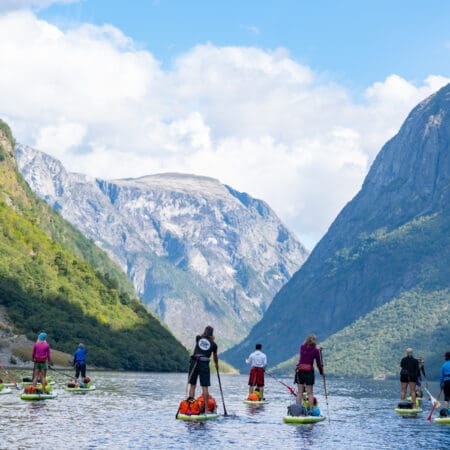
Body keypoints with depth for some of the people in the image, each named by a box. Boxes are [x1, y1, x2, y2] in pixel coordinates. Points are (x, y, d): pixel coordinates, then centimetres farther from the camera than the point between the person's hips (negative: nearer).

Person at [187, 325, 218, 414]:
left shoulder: (198, 338, 6)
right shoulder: (213, 344, 5)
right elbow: (215, 357, 20)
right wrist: (216, 365, 36)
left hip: (194, 363, 2)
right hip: (204, 364, -2)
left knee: (192, 385, 13)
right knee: (205, 387, -1)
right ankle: (206, 408, -2)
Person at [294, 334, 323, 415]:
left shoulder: (302, 347, 4)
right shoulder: (315, 350, -5)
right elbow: (318, 363, -1)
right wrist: (322, 372, 14)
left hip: (300, 371, 3)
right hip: (309, 371, -3)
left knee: (299, 392, 9)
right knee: (310, 392, 2)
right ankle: (311, 410, 1)